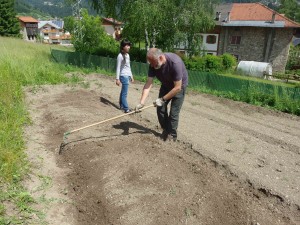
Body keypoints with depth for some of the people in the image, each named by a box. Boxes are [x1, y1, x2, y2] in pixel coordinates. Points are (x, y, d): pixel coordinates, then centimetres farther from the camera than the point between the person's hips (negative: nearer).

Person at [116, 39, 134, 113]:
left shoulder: (127, 55, 13)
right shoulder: (120, 56, -11)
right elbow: (118, 68, -12)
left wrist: (131, 76, 21)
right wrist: (117, 79, -14)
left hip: (128, 76, 8)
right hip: (124, 76, -8)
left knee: (123, 92, 14)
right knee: (124, 93, -6)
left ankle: (122, 105, 23)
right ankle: (126, 109, -4)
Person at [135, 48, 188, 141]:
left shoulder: (175, 63, -37)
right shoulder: (153, 65, -21)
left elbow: (177, 88, -32)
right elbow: (148, 84, -23)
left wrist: (162, 99, -30)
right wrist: (141, 102, -32)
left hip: (179, 85, -5)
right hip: (166, 85, 5)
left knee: (173, 113, -8)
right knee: (160, 108, 3)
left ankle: (172, 136, 10)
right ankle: (166, 130, 24)